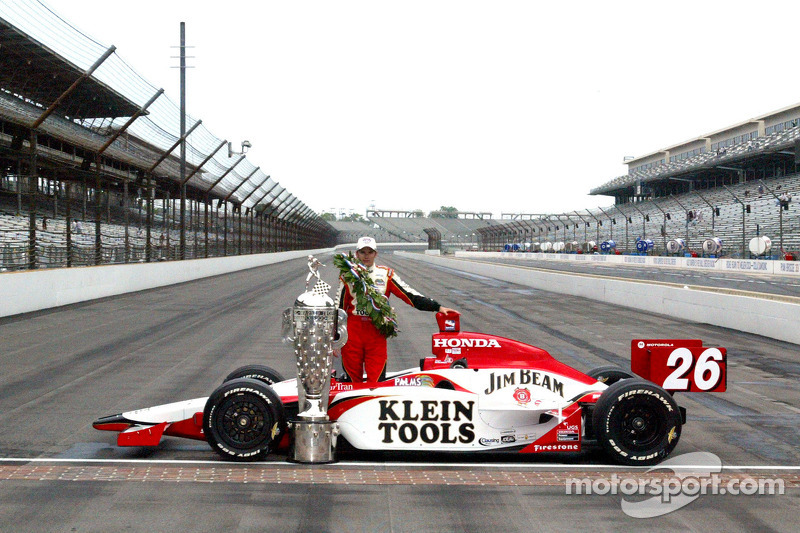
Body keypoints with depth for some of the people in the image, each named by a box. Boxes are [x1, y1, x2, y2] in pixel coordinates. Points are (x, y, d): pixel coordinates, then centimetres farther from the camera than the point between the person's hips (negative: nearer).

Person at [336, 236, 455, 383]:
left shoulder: (386, 274, 7)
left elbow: (410, 295, 4)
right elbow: (339, 309, 10)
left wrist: (438, 307, -4)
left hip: (377, 333, 0)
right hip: (352, 331, 0)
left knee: (376, 380, -3)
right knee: (352, 379, 6)